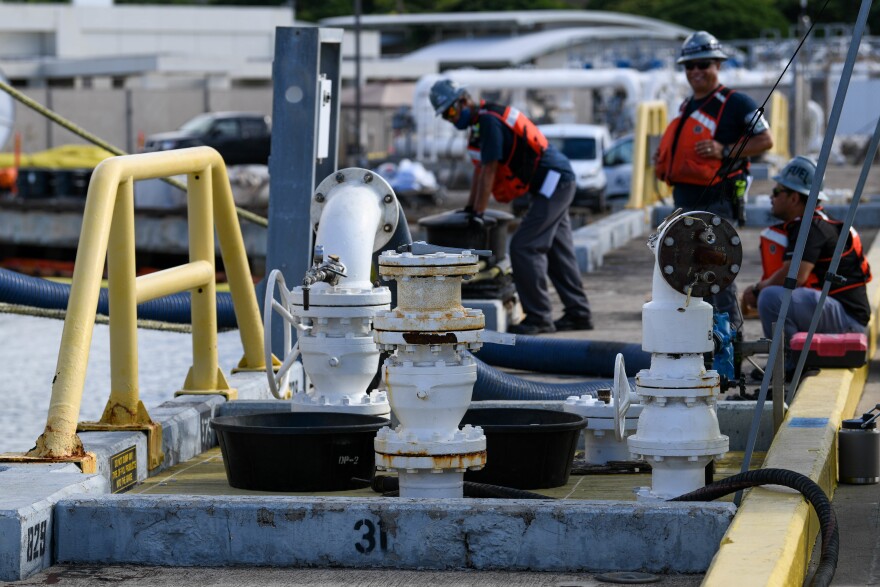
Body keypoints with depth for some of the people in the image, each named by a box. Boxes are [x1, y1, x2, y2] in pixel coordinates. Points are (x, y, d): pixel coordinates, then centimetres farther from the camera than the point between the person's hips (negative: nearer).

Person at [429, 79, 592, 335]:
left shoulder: (489, 120, -18)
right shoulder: (479, 122, 13)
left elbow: (488, 171, -18)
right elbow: (480, 169, 20)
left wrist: (478, 213, -15)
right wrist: (469, 208, 20)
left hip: (553, 183, -11)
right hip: (558, 182, 11)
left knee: (523, 247, -13)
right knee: (558, 250, 14)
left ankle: (539, 318, -12)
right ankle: (578, 314, 19)